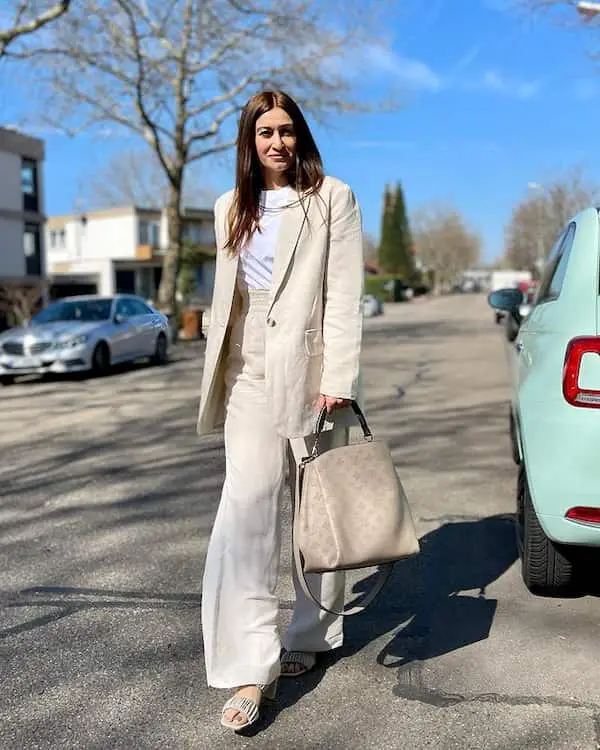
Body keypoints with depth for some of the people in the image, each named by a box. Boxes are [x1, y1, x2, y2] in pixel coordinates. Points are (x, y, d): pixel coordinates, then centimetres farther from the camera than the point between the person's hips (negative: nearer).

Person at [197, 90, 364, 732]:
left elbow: (344, 294, -5)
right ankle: (251, 668, -9)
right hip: (251, 373, 3)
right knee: (247, 502, -10)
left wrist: (338, 379, -14)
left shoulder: (332, 199, 4)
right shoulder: (231, 209, 18)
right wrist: (218, 371, 16)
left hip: (311, 368, -3)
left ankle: (311, 635, 24)